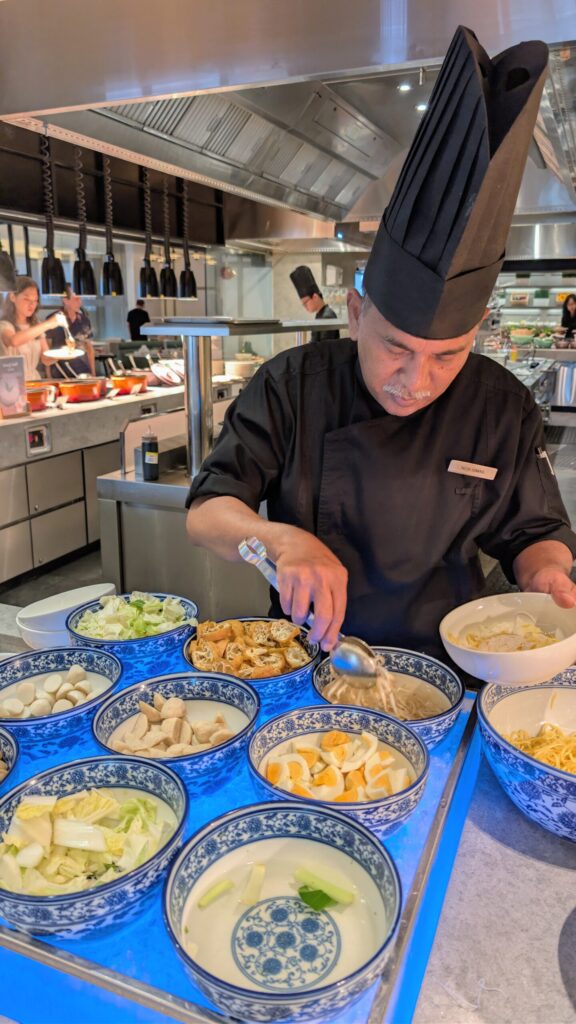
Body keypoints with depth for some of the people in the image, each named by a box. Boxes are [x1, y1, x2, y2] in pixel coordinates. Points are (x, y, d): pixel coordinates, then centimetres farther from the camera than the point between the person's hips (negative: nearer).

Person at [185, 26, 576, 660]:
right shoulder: (291, 386, -9)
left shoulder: (503, 409, -5)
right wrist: (281, 540, -31)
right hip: (305, 664, -1)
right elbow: (206, 512, -11)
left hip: (440, 669, 2)